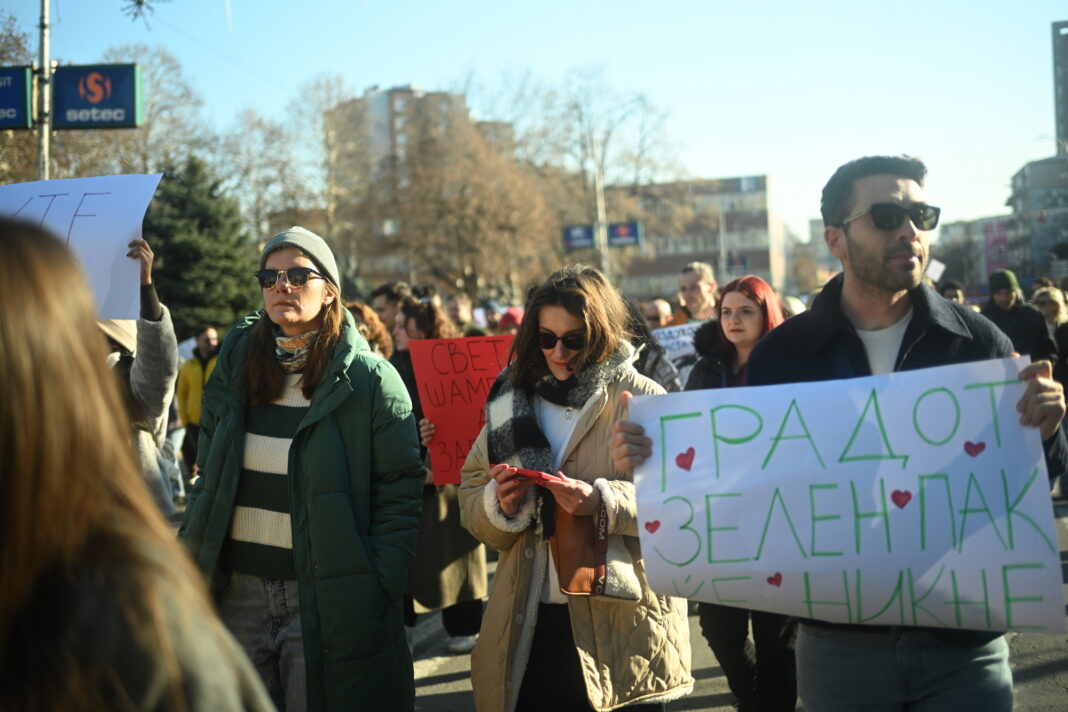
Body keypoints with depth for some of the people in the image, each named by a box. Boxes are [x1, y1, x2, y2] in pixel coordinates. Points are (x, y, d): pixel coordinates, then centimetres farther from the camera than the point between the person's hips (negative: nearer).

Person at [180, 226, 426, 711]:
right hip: (238, 591, 4)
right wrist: (190, 561, 5)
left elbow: (399, 494, -7)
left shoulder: (368, 378, -6)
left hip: (325, 597, -4)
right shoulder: (235, 367, 7)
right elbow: (208, 479, 13)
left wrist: (378, 589, -14)